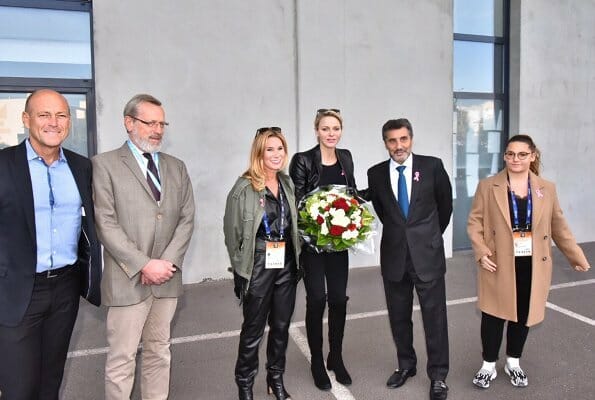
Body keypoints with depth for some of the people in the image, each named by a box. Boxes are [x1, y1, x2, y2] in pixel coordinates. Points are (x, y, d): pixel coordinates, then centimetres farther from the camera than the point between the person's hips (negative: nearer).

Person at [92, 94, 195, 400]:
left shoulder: (176, 167, 12)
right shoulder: (105, 164, -2)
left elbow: (186, 218, 6)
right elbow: (106, 224, -10)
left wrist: (168, 262, -7)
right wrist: (145, 265, -14)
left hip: (167, 279, 4)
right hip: (127, 280, -4)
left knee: (159, 353, 15)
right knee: (121, 359, 3)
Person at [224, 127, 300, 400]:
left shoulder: (287, 183, 6)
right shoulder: (244, 187, -12)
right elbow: (232, 231, -7)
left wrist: (296, 258, 10)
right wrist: (241, 267, -2)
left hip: (286, 265, 5)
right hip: (258, 267, -5)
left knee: (281, 326, 15)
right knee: (253, 329, 9)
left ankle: (276, 378, 34)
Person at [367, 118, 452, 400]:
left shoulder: (432, 166, -5)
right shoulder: (376, 173, 0)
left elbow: (445, 204, 9)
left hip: (427, 254, -2)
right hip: (393, 256, 2)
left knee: (435, 317, 5)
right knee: (399, 317, 14)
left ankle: (438, 375, 22)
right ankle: (406, 365, 34)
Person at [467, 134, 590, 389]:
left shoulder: (547, 189, 5)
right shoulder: (487, 187, -3)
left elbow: (559, 227, 11)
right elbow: (474, 222, -3)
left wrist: (577, 257, 10)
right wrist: (481, 253, -15)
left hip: (532, 266, 3)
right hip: (499, 265, -2)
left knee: (523, 315, 13)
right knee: (493, 315, 4)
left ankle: (513, 363, 33)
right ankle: (489, 365, 22)